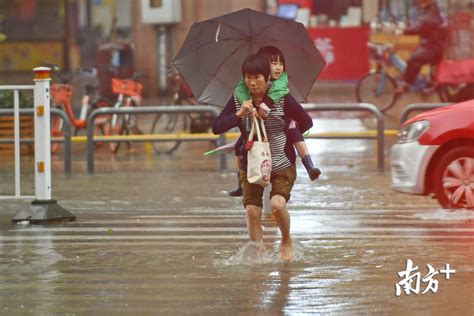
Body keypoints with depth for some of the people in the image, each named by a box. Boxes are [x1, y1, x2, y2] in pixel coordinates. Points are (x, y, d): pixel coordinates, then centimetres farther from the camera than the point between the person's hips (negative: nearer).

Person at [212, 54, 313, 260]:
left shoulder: (282, 98, -13)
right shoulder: (238, 100, -6)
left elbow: (306, 123, -3)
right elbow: (217, 128, -12)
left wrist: (286, 138, -4)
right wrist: (239, 114, -25)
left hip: (282, 164, -3)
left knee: (277, 204, -21)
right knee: (252, 209, -6)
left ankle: (286, 241, 8)